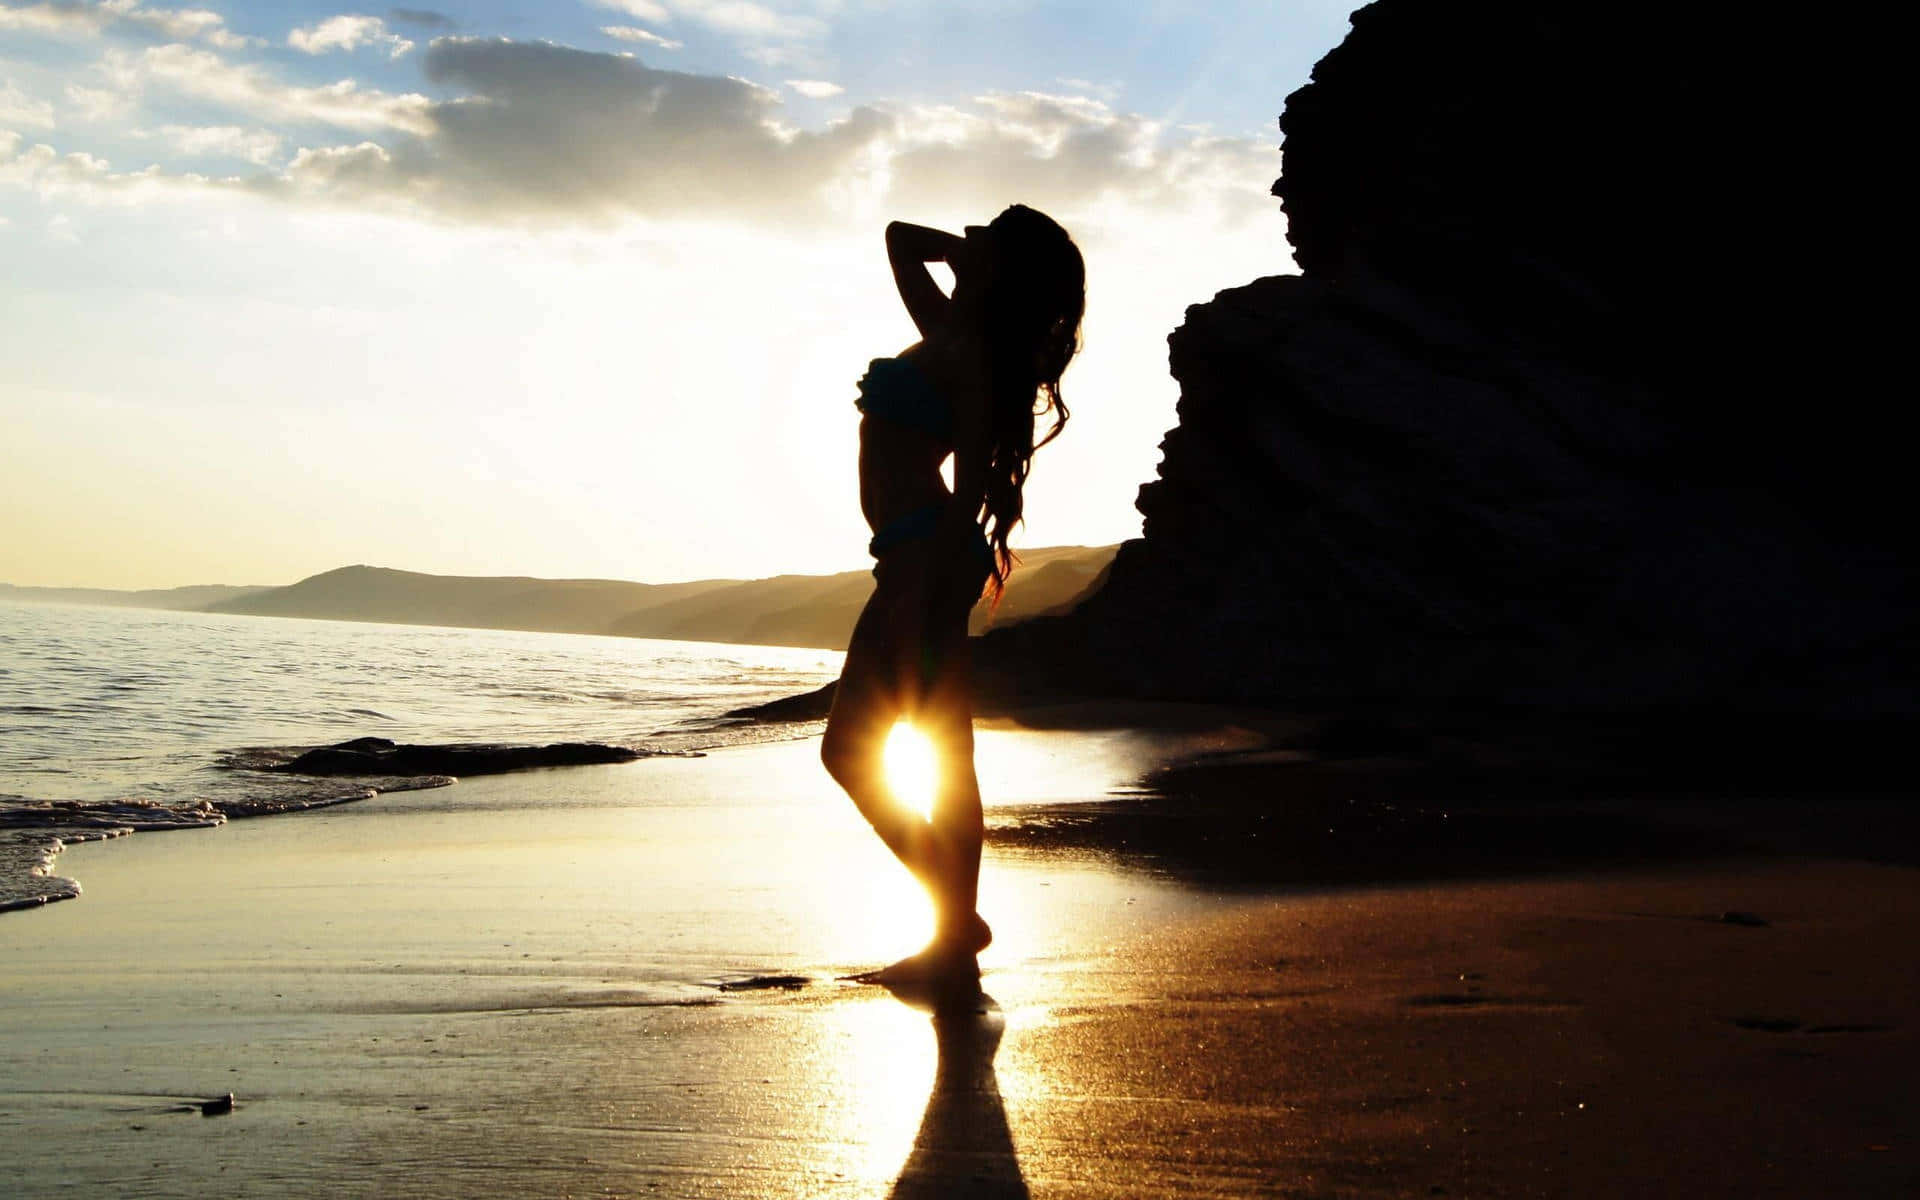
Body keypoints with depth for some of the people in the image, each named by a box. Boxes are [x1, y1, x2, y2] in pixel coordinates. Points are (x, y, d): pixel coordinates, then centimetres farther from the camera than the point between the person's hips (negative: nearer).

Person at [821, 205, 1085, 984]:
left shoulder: (971, 356, -12)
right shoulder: (949, 335, 13)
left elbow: (968, 490, -18)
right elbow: (899, 238, 27)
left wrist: (914, 593, -22)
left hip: (928, 559, -9)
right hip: (921, 562, 9)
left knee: (849, 752, -7)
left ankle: (958, 925, -3)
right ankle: (957, 927, 15)